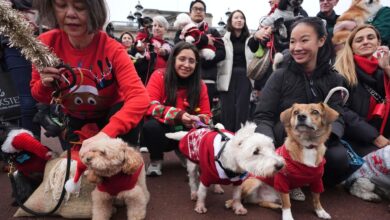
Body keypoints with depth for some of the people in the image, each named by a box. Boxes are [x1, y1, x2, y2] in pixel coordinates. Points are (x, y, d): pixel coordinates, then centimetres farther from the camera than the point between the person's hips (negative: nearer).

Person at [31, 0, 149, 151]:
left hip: (110, 114, -3)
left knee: (128, 124, -32)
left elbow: (140, 98, -41)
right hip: (74, 118, 3)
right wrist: (45, 85, -29)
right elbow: (38, 95, -3)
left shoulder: (112, 49, -28)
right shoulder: (46, 43, -19)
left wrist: (106, 133, -55)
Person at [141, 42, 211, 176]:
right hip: (160, 131, -1)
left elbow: (206, 116, -3)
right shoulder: (160, 76, -13)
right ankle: (156, 160, -3)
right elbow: (149, 105, -22)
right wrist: (178, 115, -36)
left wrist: (197, 120, -29)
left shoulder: (200, 85, -4)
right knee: (150, 126, -35)